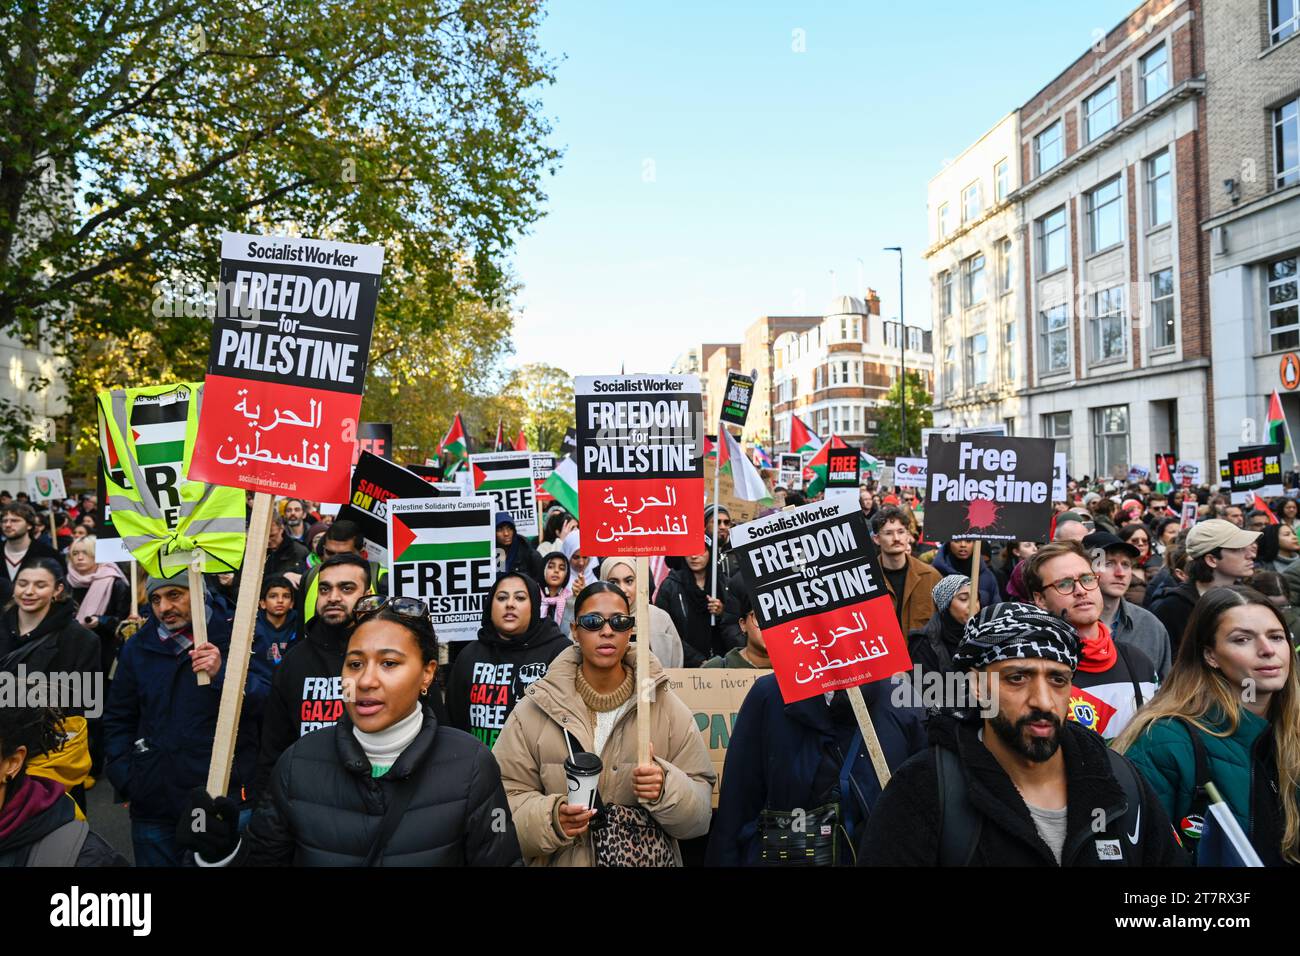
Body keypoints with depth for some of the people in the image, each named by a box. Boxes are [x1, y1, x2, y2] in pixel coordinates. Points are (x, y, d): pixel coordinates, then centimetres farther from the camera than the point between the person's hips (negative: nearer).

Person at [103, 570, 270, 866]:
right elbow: (118, 719, 16)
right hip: (153, 804, 4)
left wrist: (223, 674, -30)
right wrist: (124, 777, 6)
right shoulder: (138, 647, 8)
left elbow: (268, 701, -15)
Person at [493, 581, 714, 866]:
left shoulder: (668, 708, -8)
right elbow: (507, 800, -10)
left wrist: (665, 790, -27)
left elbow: (698, 814, -9)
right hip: (560, 860, 0)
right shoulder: (534, 709, -9)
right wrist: (550, 819, -27)